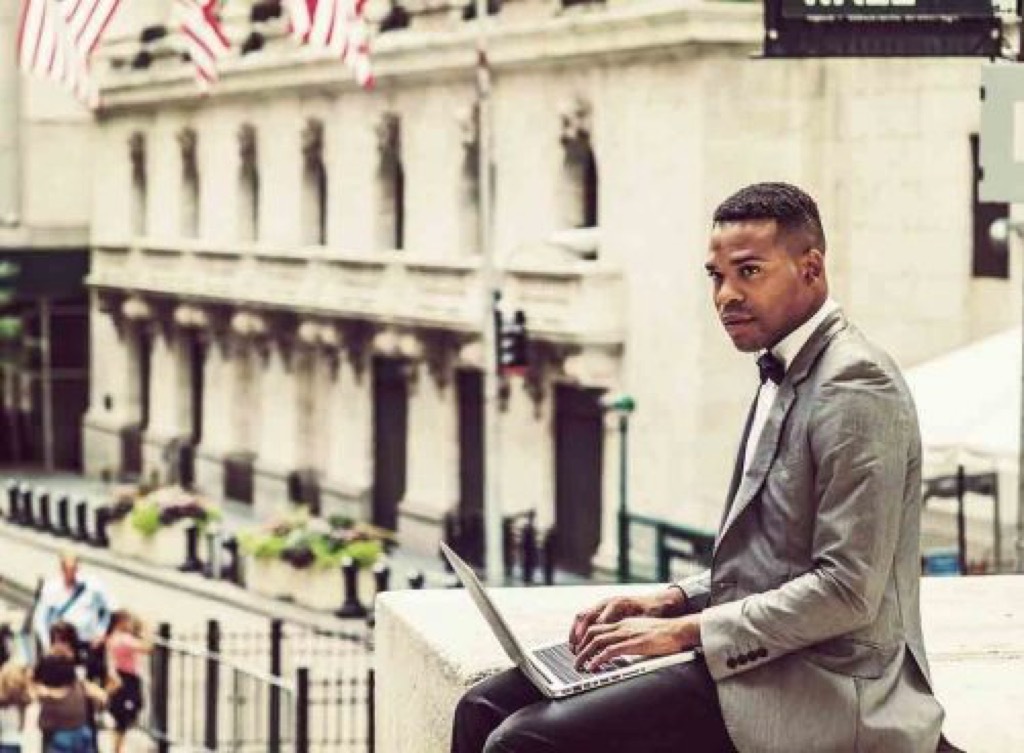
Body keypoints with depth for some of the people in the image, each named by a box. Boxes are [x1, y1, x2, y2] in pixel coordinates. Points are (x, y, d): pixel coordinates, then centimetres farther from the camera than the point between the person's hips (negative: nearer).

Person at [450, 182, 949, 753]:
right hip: (756, 656, 10)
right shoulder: (786, 375, 17)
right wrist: (674, 601, 7)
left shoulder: (856, 387, -15)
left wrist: (686, 631, -16)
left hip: (823, 690, -10)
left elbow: (848, 588, -20)